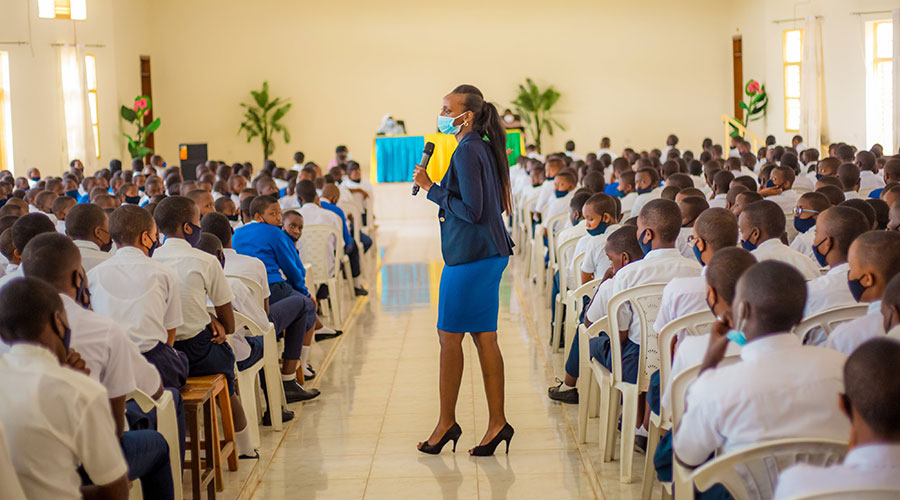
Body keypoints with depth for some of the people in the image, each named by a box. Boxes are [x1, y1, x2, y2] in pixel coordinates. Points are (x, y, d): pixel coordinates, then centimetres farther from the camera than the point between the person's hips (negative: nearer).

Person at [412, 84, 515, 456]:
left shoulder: (468, 152, -16)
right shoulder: (484, 148, 14)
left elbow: (471, 210, -22)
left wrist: (432, 189, -14)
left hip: (471, 256, -10)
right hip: (487, 254, 10)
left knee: (450, 336, 0)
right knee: (484, 338, 10)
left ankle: (447, 422, 8)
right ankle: (497, 423, 11)